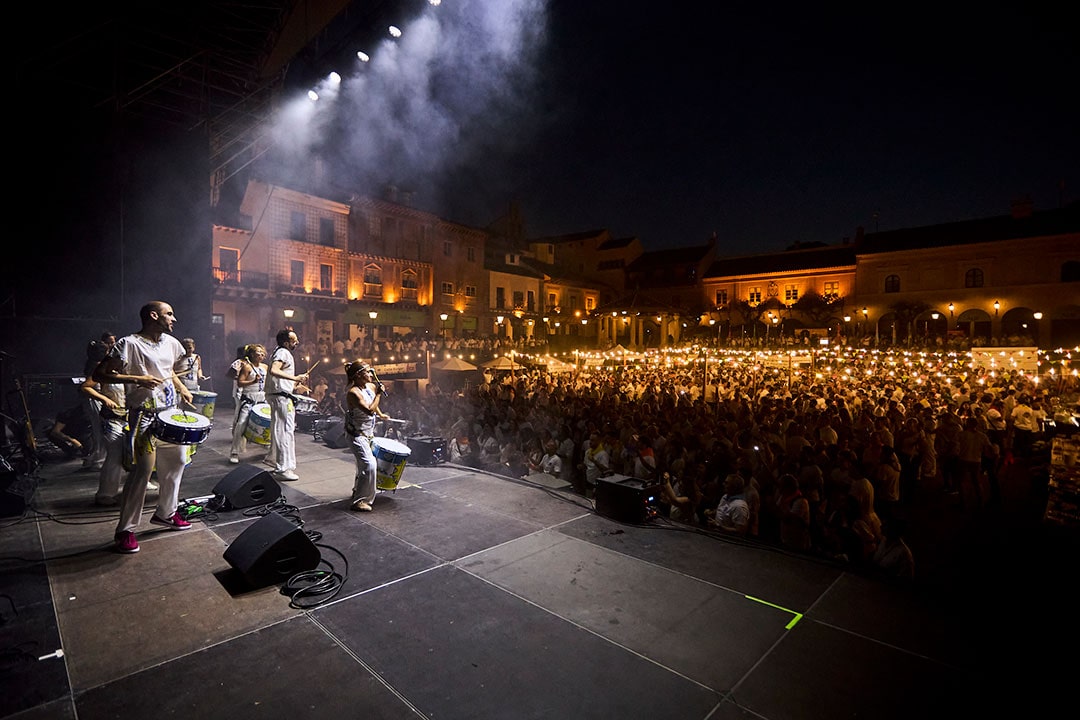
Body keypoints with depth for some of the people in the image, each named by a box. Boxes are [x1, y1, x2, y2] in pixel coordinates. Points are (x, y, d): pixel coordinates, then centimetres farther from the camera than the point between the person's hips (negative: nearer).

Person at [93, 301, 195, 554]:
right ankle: (125, 530, 7)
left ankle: (165, 513, 32)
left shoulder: (171, 343, 9)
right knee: (143, 470, -8)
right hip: (145, 416, -8)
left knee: (176, 462, 15)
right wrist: (137, 378, -23)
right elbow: (99, 374, -12)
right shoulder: (129, 344, -12)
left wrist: (182, 389, 10)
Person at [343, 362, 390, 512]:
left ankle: (358, 491, 44)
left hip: (368, 433, 9)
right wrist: (379, 394, -26)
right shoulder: (353, 393, -24)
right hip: (357, 435, -9)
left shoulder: (371, 387, 0)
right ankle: (359, 500, -4)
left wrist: (380, 414, 22)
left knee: (363, 465, 23)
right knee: (369, 465, -16)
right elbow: (370, 410, -33)